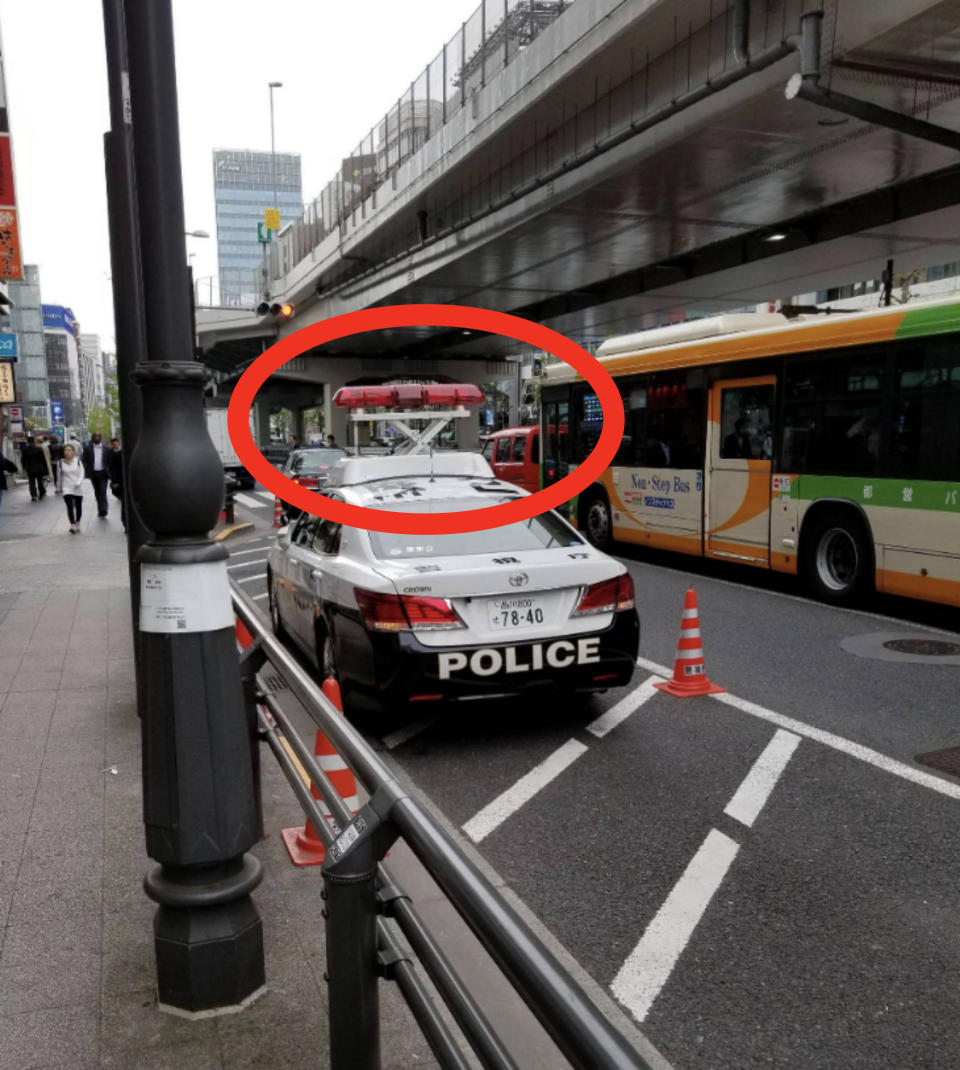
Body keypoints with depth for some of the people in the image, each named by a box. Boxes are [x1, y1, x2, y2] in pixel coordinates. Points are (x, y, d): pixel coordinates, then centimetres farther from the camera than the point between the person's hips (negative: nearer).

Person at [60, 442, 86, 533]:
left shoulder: (78, 461, -3)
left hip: (78, 488, 1)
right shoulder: (61, 463, 0)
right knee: (69, 507, -14)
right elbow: (60, 476, 10)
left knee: (78, 507, 12)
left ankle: (77, 523, 31)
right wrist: (60, 487, 14)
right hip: (67, 488, -1)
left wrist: (78, 483, -20)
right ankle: (72, 525, -13)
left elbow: (82, 473, -6)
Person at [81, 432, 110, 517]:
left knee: (103, 493, -11)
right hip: (93, 474, 2)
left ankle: (103, 510, -16)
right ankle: (100, 510, 20)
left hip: (103, 474, -2)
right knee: (97, 493, 10)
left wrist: (109, 473, -3)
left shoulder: (106, 449, 2)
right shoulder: (87, 448, 3)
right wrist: (87, 471, -8)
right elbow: (84, 460, 3)